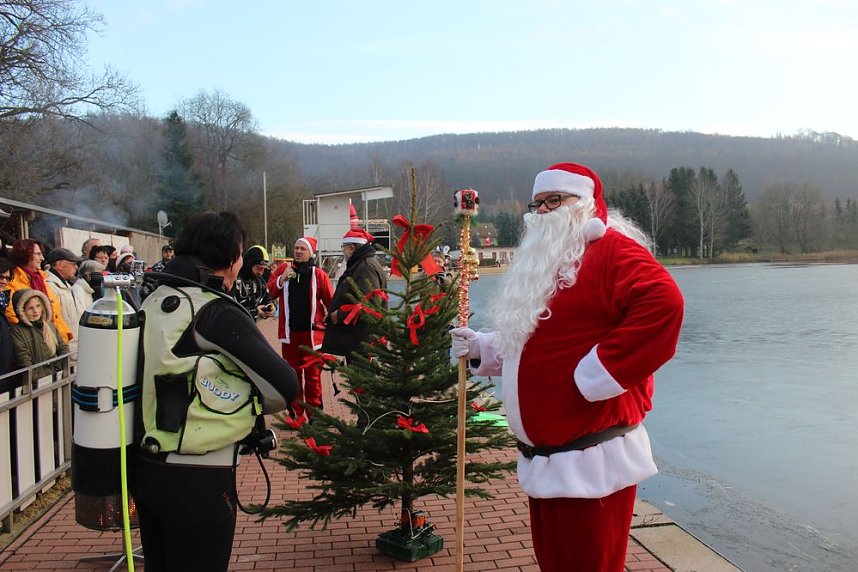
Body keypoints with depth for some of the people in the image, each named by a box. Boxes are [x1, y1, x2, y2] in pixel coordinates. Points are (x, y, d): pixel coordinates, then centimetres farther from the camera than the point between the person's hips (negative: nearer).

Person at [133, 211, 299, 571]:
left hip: (145, 469, 7)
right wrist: (248, 406, 0)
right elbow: (284, 386, -19)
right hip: (198, 479, -7)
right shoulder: (216, 311, -17)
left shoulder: (152, 303, 2)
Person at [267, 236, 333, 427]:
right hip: (289, 333, 2)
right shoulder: (283, 268, 5)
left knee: (313, 376, 5)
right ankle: (295, 414, 19)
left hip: (312, 333, -2)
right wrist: (282, 279, -15)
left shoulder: (319, 275, -2)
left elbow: (330, 302, -1)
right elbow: (270, 291, 0)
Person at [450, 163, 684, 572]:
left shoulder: (610, 249, -12)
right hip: (544, 459, 9)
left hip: (590, 460, -9)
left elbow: (663, 304, -30)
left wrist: (597, 374, -26)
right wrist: (479, 349, 10)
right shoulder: (543, 263, 18)